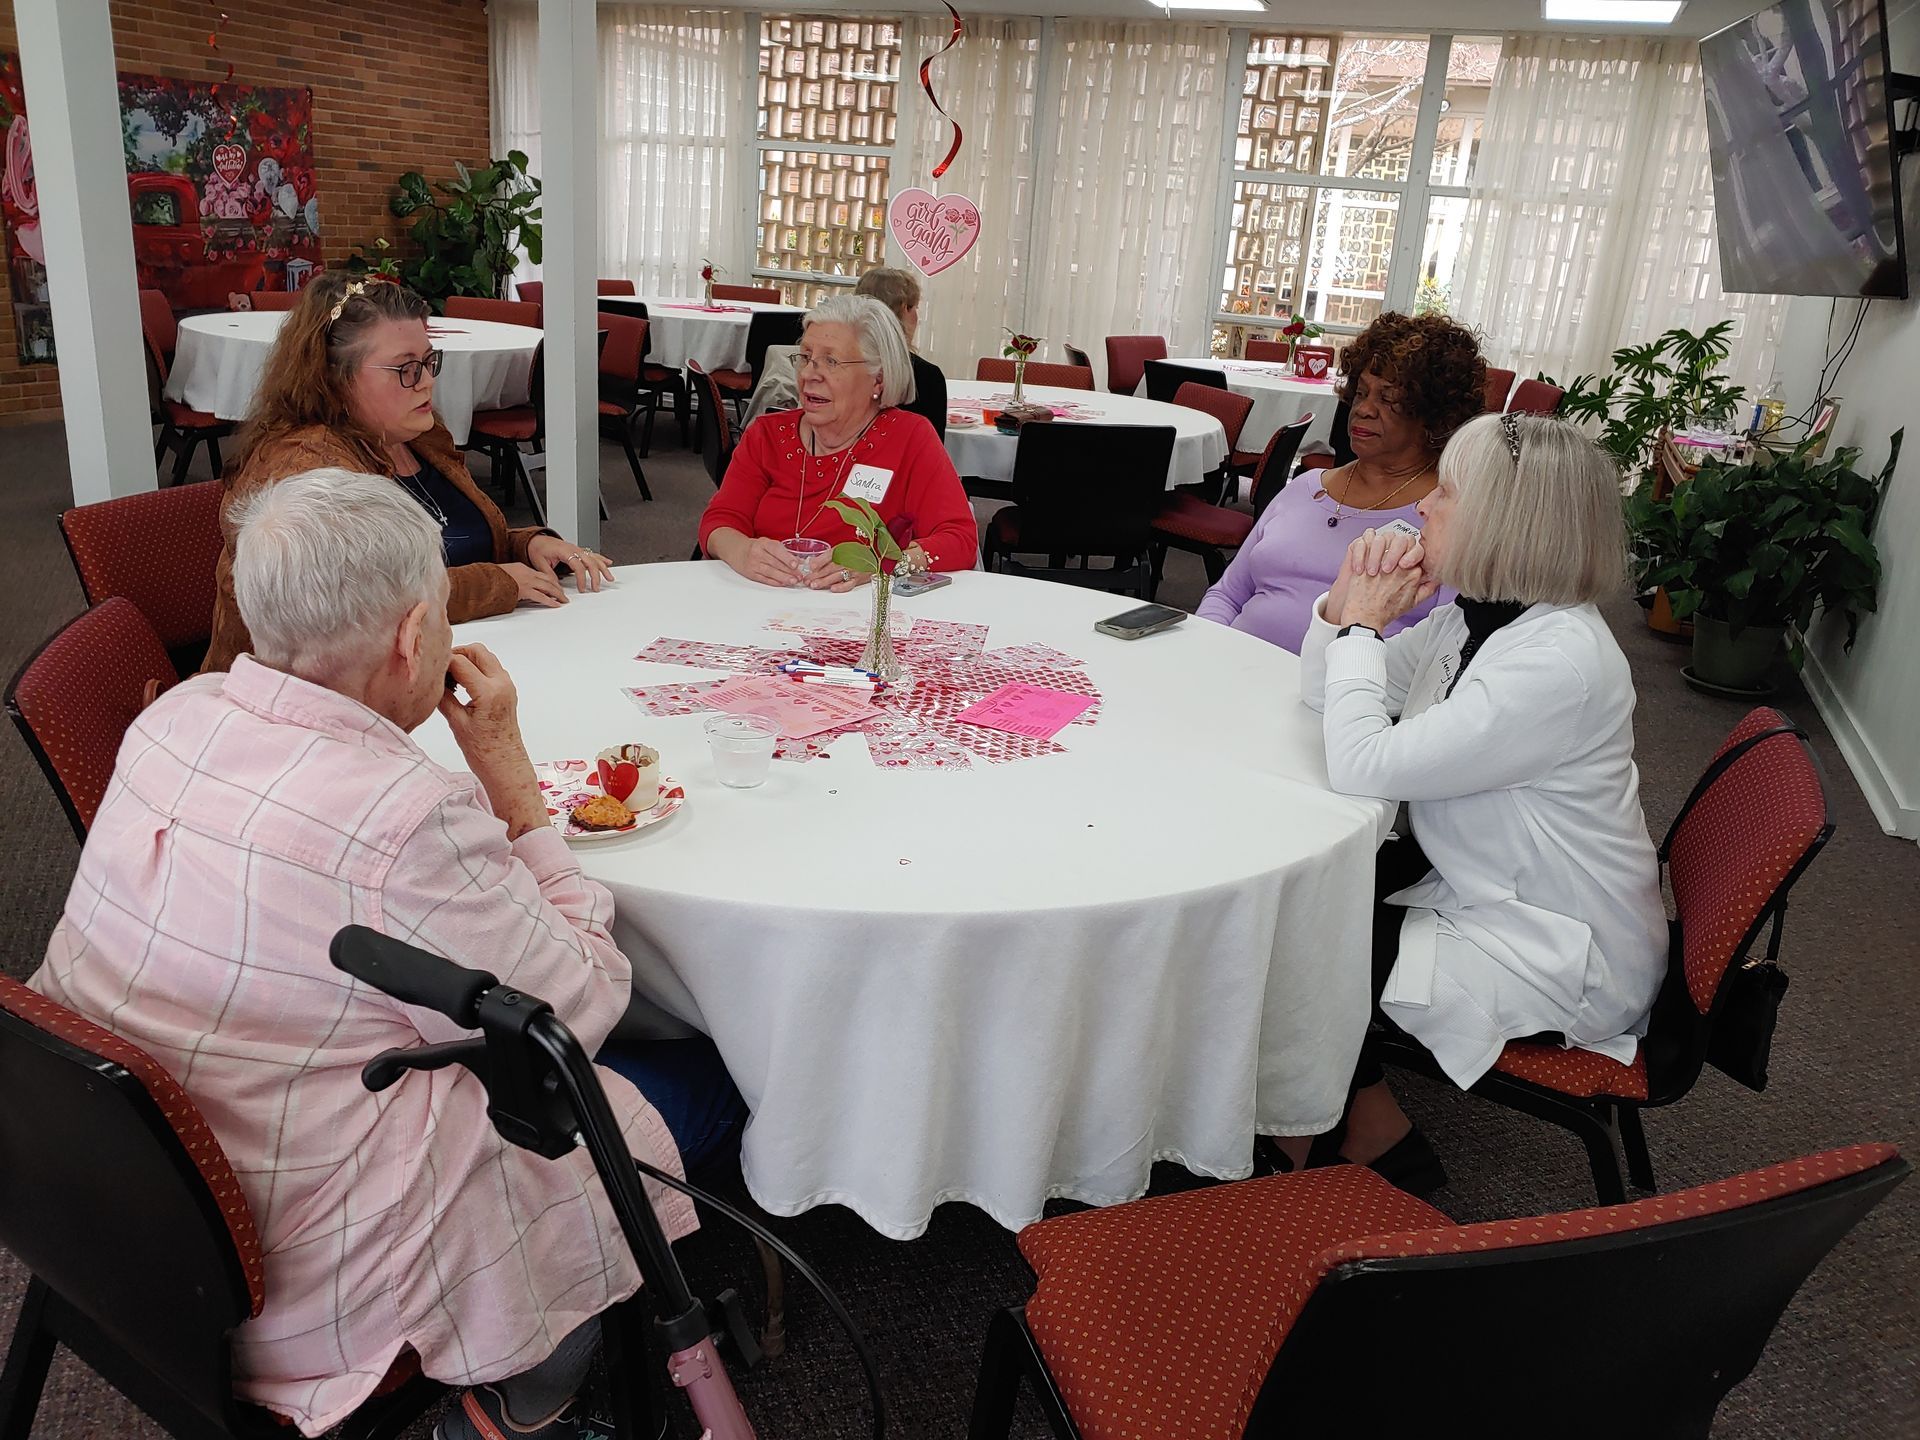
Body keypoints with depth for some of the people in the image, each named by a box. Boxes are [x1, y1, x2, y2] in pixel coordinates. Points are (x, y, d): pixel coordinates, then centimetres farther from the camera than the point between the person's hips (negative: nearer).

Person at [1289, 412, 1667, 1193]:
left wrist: (1364, 622, -20)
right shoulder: (1472, 617, -1)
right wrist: (1346, 600, -11)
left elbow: (1363, 766, -32)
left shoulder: (1558, 660, -30)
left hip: (1557, 958, -9)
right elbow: (1322, 692, 7)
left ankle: (1378, 1142, 16)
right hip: (1480, 890, 9)